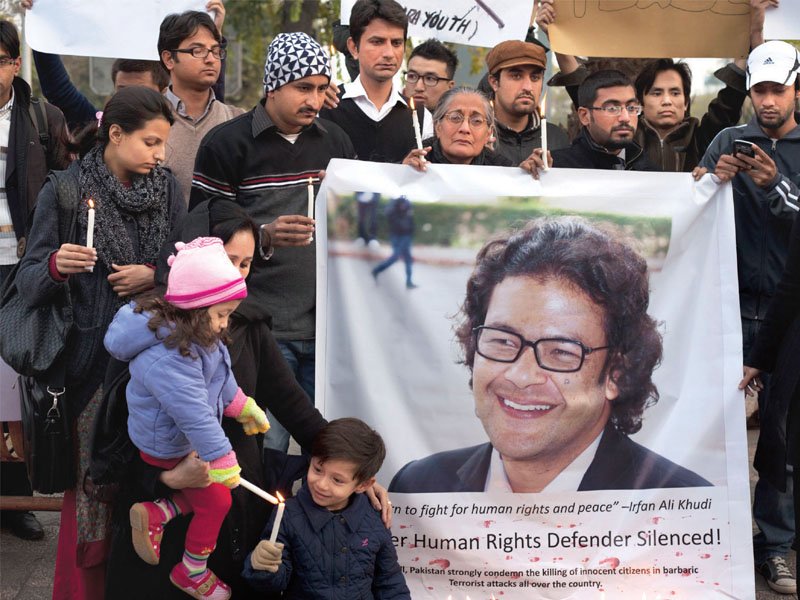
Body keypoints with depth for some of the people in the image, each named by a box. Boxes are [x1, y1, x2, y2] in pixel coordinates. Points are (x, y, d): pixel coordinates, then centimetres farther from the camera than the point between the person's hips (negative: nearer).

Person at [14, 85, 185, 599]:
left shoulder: (166, 188, 7)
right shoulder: (65, 190, -4)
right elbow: (29, 277, -7)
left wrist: (153, 276, -10)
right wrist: (56, 265, -28)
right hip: (93, 356, -3)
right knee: (93, 475, 0)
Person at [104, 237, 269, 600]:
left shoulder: (193, 335, -6)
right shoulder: (168, 360, -38)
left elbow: (221, 378, 11)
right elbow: (194, 415, -36)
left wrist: (243, 407, 21)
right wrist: (221, 461, -32)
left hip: (189, 438, 9)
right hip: (170, 450, -9)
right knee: (216, 501, 6)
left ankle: (154, 515, 15)